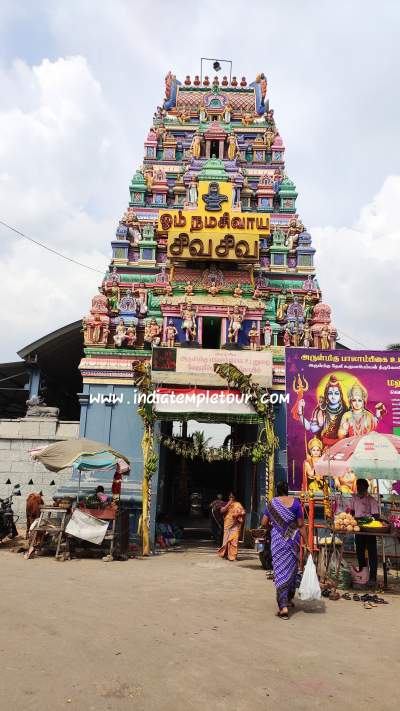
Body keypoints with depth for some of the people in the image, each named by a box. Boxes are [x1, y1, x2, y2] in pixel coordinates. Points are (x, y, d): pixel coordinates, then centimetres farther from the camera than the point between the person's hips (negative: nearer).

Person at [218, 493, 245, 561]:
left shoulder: (238, 504, 2)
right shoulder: (226, 505, 13)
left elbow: (243, 512, -2)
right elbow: (222, 511, -3)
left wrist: (237, 514, -17)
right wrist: (228, 504, -8)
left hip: (234, 525, -4)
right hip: (227, 525, 4)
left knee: (233, 540, -10)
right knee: (226, 540, 6)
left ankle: (232, 556, -7)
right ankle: (225, 554, 16)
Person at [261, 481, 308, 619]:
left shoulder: (272, 503, -2)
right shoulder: (295, 502, -2)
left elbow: (264, 523, 0)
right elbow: (301, 525, -3)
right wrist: (306, 542, 1)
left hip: (278, 540, -1)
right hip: (293, 540, 2)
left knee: (280, 571, 0)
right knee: (292, 569, 18)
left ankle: (283, 607, -7)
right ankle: (289, 599, 33)